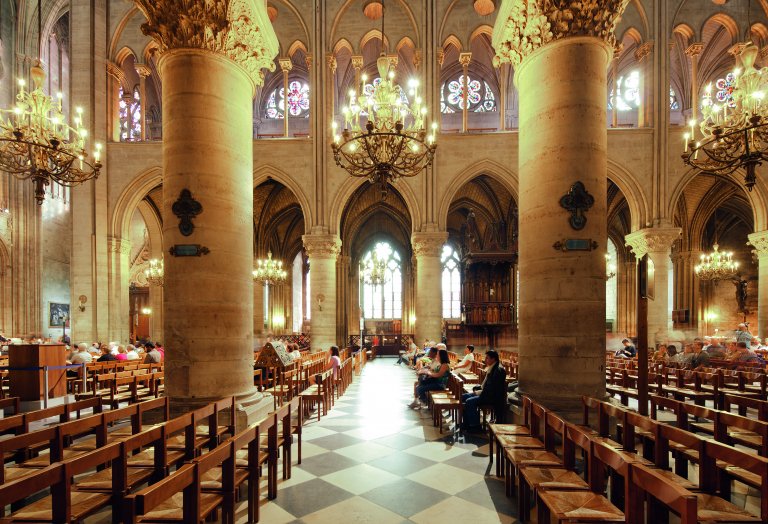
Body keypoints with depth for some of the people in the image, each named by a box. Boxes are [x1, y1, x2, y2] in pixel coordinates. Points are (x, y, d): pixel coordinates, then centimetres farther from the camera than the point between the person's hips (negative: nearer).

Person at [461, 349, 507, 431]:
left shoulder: (498, 370, -18)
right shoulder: (491, 368, 12)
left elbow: (492, 388, -24)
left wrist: (480, 392, -16)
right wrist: (479, 389, 4)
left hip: (494, 397, -11)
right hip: (487, 393, 11)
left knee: (470, 401, -24)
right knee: (464, 397, 5)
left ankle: (475, 426, -10)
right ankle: (466, 423, 7)